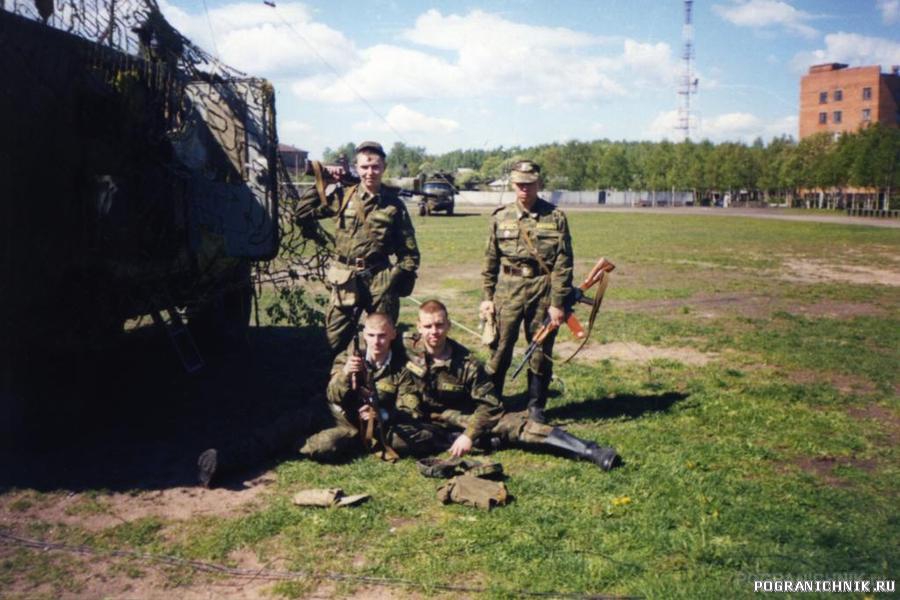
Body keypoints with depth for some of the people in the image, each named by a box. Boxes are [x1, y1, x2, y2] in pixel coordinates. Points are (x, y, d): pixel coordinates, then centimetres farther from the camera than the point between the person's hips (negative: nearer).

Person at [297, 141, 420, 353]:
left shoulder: (394, 204, 4)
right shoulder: (342, 196, 4)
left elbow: (408, 248, 9)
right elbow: (303, 213, 4)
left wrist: (405, 276, 1)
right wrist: (321, 181, 2)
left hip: (381, 281, 0)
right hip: (345, 281, 0)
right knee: (335, 342, 4)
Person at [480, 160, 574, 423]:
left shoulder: (555, 218, -1)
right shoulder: (501, 217, 5)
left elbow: (563, 264, -3)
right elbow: (490, 262, 10)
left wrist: (558, 303, -7)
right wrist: (487, 297, 6)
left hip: (543, 292, -1)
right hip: (507, 292, 1)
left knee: (541, 352, 7)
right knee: (500, 350, 2)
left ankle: (536, 406, 22)